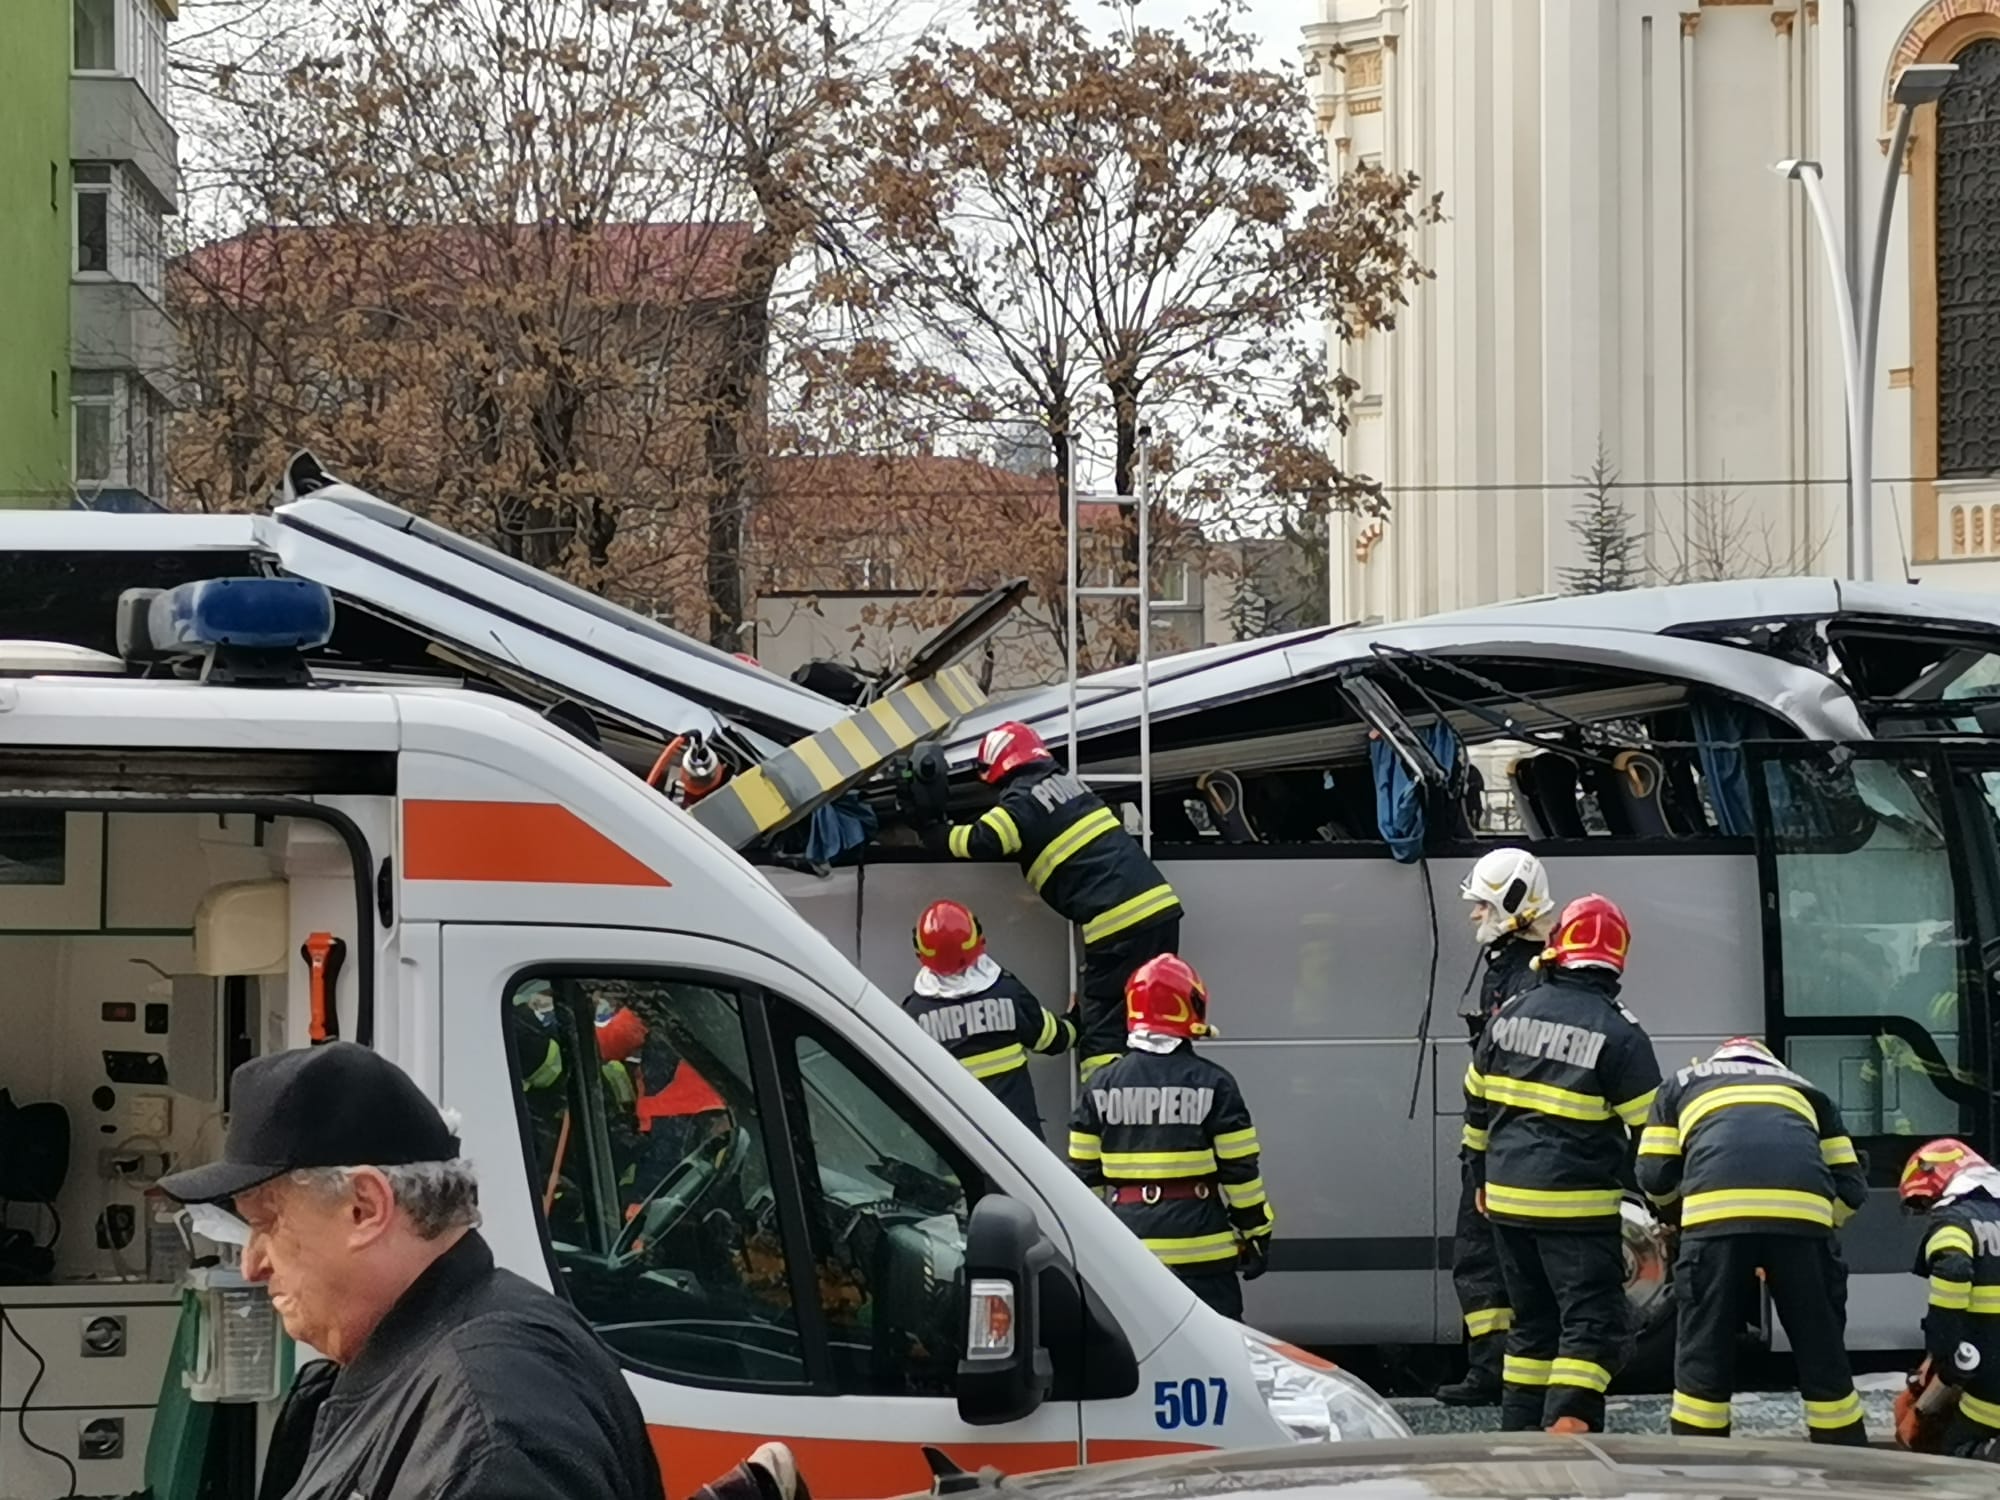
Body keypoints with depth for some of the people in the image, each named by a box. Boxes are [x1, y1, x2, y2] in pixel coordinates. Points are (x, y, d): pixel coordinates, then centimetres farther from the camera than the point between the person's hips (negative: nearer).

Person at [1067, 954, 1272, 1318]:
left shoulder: (1102, 1085, 2)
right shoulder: (1212, 1083, -6)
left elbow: (1085, 1170, 6)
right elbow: (1239, 1168, -6)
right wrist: (1256, 1232, 4)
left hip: (1128, 1236, 3)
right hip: (1198, 1240, -3)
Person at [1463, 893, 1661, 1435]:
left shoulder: (1511, 1014, 5)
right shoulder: (1619, 1034, -10)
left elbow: (1476, 1105, 14)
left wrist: (1483, 1179, 27)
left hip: (1508, 1199, 6)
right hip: (1577, 1206, -6)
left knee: (1532, 1320, 17)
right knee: (1592, 1325, -4)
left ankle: (1518, 1436, 18)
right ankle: (1567, 1431, -20)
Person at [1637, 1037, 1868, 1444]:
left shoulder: (1681, 1084, 34)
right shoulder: (1804, 1089, 37)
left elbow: (1655, 1176, 24)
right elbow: (1850, 1187, 27)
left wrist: (1681, 1211, 43)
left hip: (1715, 1212, -1)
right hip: (1802, 1210, 1)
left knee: (1704, 1352, 8)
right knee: (1822, 1354, 12)